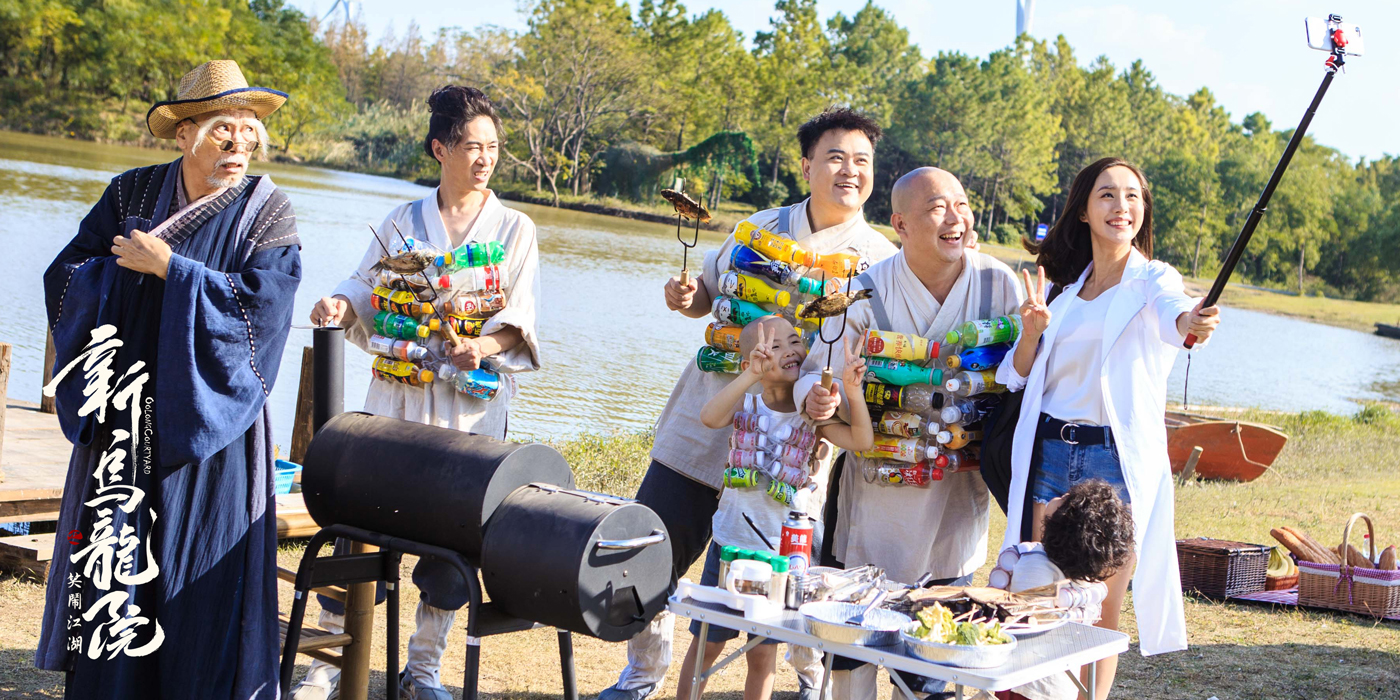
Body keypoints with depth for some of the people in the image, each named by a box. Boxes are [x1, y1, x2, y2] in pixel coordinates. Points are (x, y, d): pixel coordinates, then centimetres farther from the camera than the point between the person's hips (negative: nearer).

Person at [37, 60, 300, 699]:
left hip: (206, 420, -3)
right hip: (122, 416, 3)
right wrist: (124, 269, -12)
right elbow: (65, 275, 6)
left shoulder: (267, 210, -3)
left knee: (200, 568, 2)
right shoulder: (132, 193, 6)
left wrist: (168, 269, -15)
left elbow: (260, 304, -17)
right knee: (110, 550, 6)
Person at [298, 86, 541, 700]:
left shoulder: (514, 229, 7)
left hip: (473, 403, 0)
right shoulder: (404, 221, 11)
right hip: (396, 398, 1)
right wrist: (340, 305, -12)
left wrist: (488, 343, -20)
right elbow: (368, 288, 10)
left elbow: (520, 316, 0)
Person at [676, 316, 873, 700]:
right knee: (707, 643, 12)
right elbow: (710, 417, -29)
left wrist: (853, 390, -30)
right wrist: (751, 374, -39)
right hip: (730, 543, 0)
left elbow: (862, 440, -17)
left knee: (763, 653, 9)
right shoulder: (747, 405, -7)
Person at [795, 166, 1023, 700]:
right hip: (874, 485, -1)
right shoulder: (866, 291, -8)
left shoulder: (1000, 284, -4)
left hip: (956, 493, 1)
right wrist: (816, 396, -32)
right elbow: (821, 367, -12)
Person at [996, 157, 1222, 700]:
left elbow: (1173, 310, -25)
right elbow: (1019, 376, 16)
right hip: (1050, 453, 4)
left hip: (1117, 459, -3)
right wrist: (1033, 330, -5)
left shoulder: (1152, 280, 0)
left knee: (1101, 615, 3)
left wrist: (1192, 320, -49)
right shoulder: (1067, 290, 13)